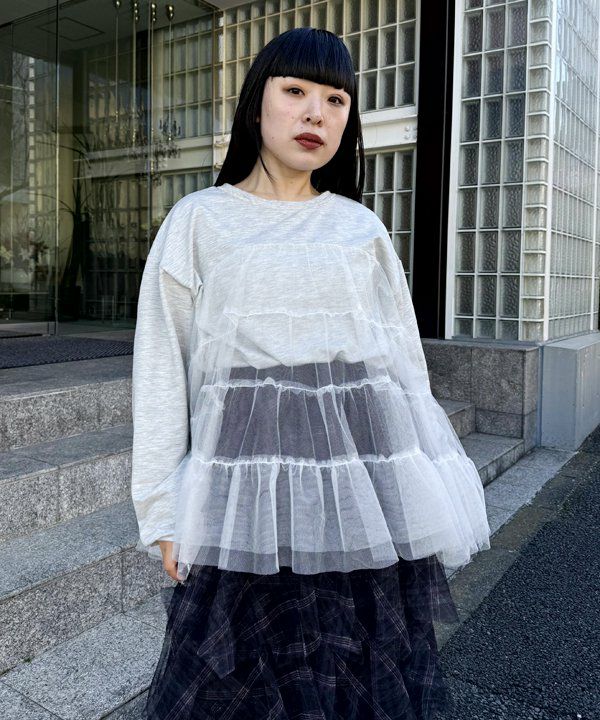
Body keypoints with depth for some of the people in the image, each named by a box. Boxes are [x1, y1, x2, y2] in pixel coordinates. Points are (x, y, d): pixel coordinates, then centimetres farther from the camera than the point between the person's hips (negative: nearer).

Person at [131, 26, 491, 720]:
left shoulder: (363, 228, 8)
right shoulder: (199, 220, 3)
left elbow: (406, 359, 10)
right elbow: (161, 369, 1)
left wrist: (417, 501, 9)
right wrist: (164, 511, -2)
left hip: (366, 476, 2)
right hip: (251, 488, -2)